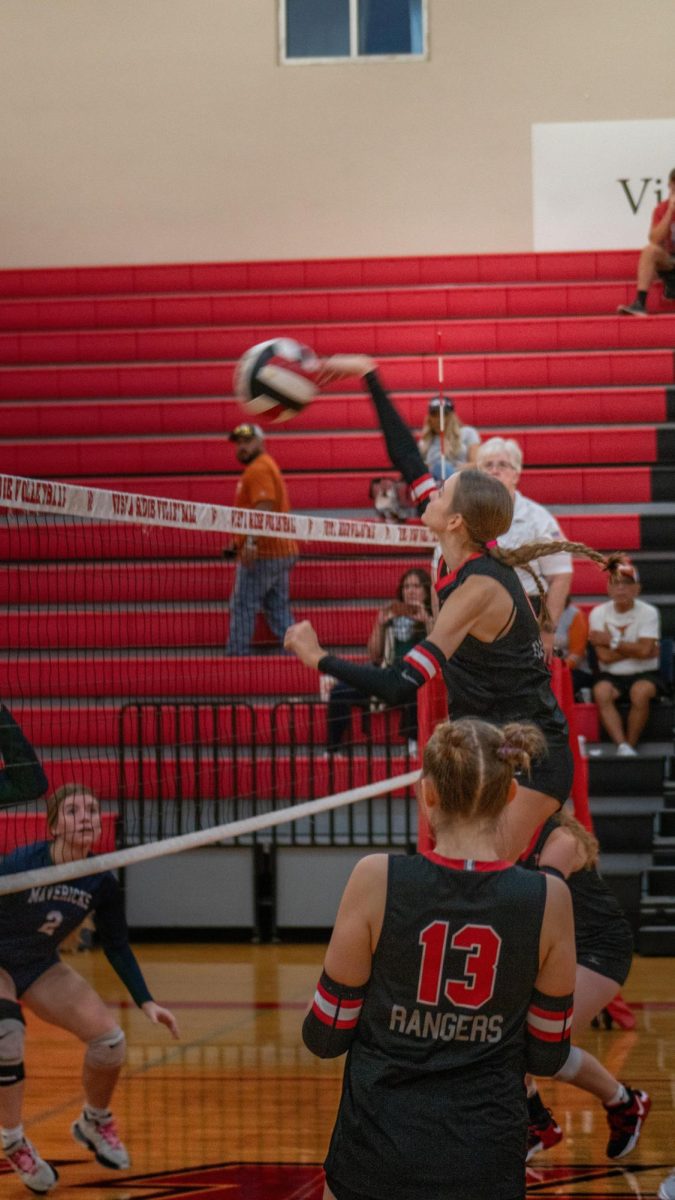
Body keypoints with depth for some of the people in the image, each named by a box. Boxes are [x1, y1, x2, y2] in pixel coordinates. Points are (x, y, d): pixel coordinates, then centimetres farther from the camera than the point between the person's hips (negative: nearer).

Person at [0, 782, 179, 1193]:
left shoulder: (102, 883, -15)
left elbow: (117, 947, -1)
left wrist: (146, 1001, -6)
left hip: (42, 967, 5)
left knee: (110, 1039, -8)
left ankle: (95, 1122, 21)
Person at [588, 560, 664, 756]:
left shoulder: (649, 613, -4)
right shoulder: (598, 613, -1)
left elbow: (643, 650, -16)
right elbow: (604, 656, -9)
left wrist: (611, 641, -11)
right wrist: (634, 650, -10)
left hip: (644, 675, -1)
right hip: (612, 676, 1)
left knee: (640, 691, -34)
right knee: (601, 691, -32)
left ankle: (631, 745, -19)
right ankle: (622, 746, -37)